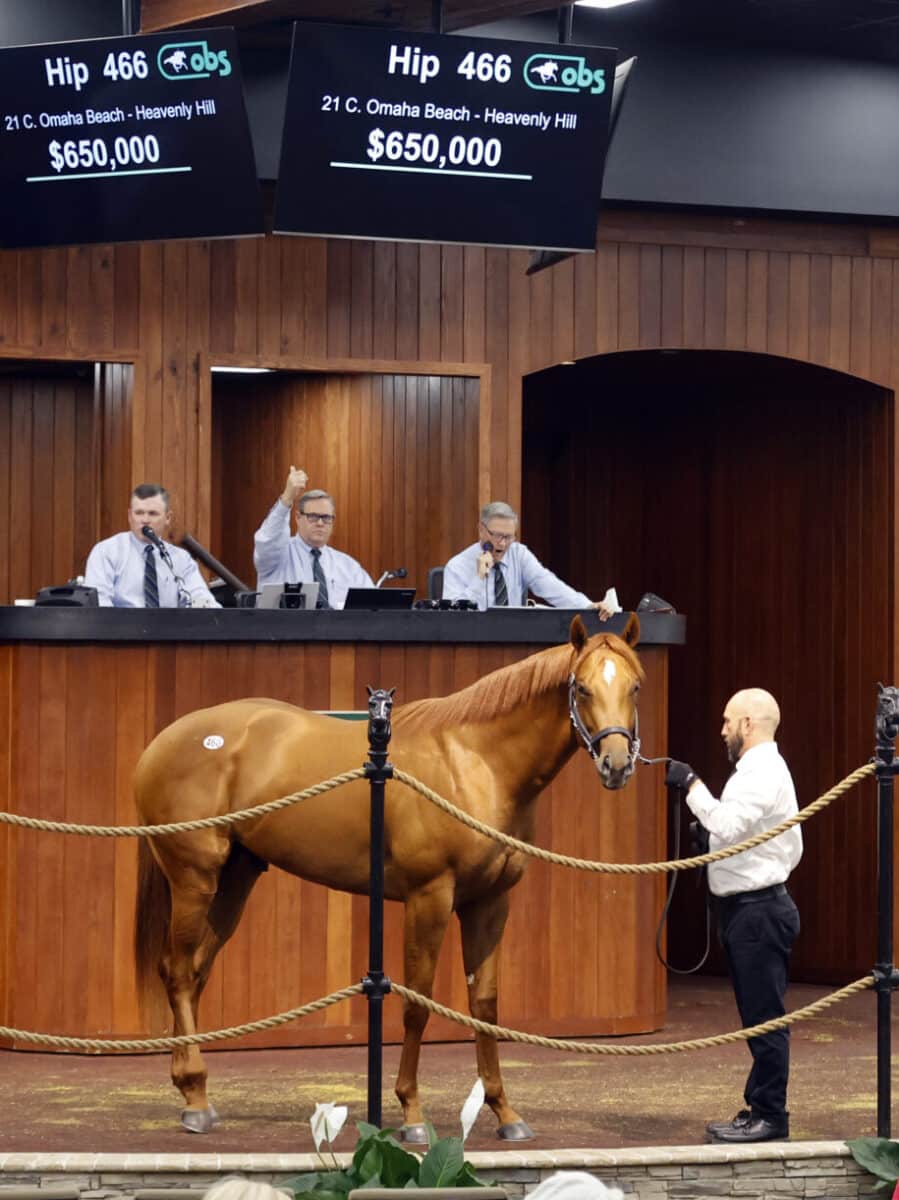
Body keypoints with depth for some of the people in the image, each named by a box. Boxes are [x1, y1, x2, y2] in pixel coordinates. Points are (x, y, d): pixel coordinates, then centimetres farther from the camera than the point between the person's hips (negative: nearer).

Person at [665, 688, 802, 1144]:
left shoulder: (762, 773, -15)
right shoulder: (760, 769, 18)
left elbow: (728, 824, -30)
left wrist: (692, 785, -21)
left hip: (757, 911, -11)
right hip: (750, 907, 11)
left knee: (764, 1016, -7)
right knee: (759, 1016, 13)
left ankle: (770, 1115, -4)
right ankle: (759, 1108, 18)